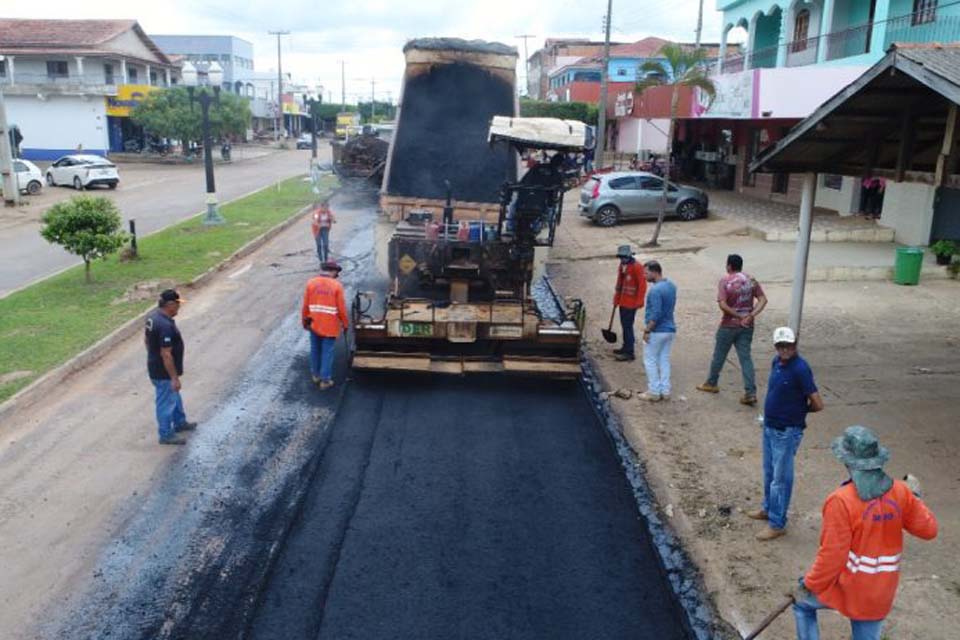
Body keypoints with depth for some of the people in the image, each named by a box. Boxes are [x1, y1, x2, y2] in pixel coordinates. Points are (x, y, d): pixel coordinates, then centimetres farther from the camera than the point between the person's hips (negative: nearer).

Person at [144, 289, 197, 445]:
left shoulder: (153, 316, 0)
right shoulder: (166, 326, -31)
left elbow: (146, 340, 13)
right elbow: (166, 355, -29)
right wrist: (174, 377, -23)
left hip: (155, 367, 10)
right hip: (164, 372, -10)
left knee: (174, 396, 27)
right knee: (166, 402, 6)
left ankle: (180, 422, 44)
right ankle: (166, 435, 21)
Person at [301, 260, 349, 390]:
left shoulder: (311, 283, -2)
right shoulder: (337, 285, -10)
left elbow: (305, 305, 1)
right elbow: (341, 308, -8)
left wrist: (304, 321, 14)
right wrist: (345, 324, 5)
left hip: (314, 324, 3)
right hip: (330, 325, -3)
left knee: (315, 350, 19)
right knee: (327, 352, 5)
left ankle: (316, 375, 32)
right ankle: (325, 380, 10)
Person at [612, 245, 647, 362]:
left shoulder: (637, 267, -14)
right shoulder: (622, 266, 12)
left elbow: (642, 284, -17)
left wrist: (639, 301, -18)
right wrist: (616, 299, 21)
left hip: (631, 303, -9)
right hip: (623, 302, 9)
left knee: (628, 326, -8)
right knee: (624, 325, 16)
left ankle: (629, 352, -5)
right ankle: (626, 348, 29)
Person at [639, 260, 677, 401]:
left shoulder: (655, 290, -22)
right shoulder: (672, 286, 6)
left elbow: (656, 314, -25)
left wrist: (647, 330, -18)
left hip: (656, 331, -8)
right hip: (670, 329, 8)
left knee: (650, 361, 4)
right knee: (664, 360, 14)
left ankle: (654, 392, 7)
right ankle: (665, 391, 17)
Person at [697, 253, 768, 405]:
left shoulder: (725, 281, -11)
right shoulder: (751, 280, 3)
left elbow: (723, 305, -20)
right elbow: (763, 299, -3)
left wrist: (739, 316, -13)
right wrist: (751, 315, -12)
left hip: (729, 325, -4)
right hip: (747, 326, 4)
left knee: (719, 355, 13)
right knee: (745, 357, 4)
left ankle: (711, 384, 31)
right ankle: (750, 393, -3)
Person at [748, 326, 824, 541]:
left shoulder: (800, 369, -23)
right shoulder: (776, 362, 2)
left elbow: (818, 404, -21)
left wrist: (799, 411, -3)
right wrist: (768, 414, 11)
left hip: (787, 432, -8)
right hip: (769, 427, 8)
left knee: (781, 478, 3)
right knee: (769, 473, 22)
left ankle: (777, 524, 14)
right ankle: (768, 508, 41)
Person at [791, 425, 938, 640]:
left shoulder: (841, 501, -25)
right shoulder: (900, 492, -9)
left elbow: (832, 555, -22)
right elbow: (928, 530, 3)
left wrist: (808, 586, -8)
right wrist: (915, 496, 19)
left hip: (845, 587, -5)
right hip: (880, 594, 5)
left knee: (802, 604, 23)